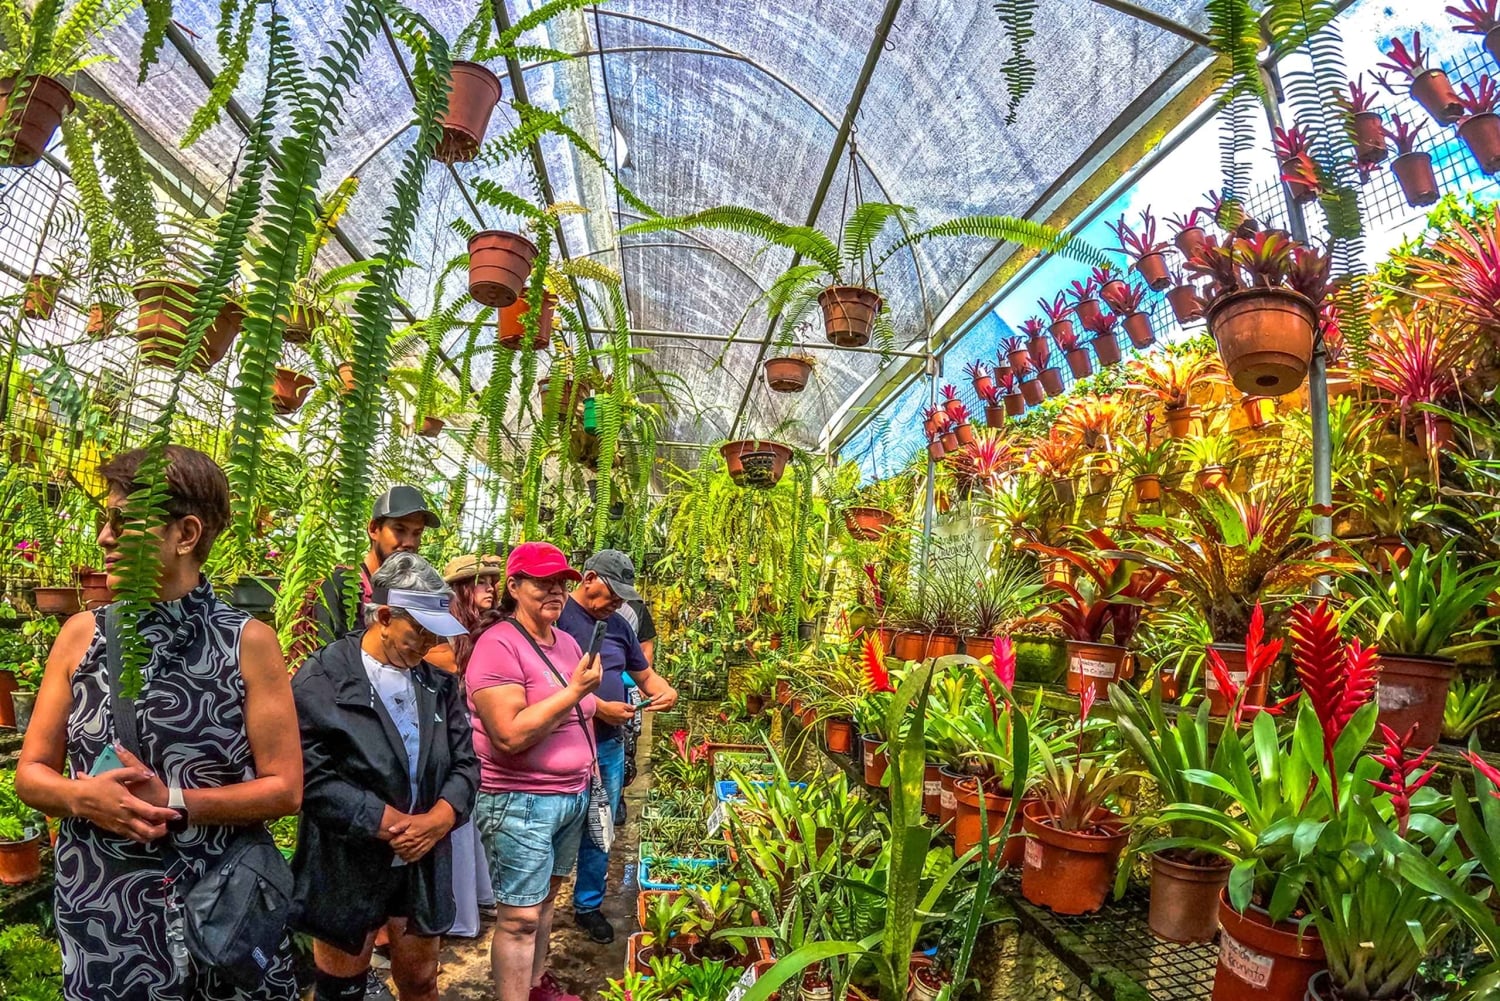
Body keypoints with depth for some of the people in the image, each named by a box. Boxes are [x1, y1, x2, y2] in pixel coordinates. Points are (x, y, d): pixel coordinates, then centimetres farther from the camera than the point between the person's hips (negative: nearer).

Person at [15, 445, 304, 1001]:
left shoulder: (249, 642, -10)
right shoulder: (81, 635, -1)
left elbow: (285, 788, -9)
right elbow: (31, 772, 5)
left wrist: (173, 803, -20)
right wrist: (83, 798, -15)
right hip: (99, 914, 2)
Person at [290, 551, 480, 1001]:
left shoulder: (439, 682, 1)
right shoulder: (321, 680, -14)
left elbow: (464, 762, 3)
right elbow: (314, 779, -20)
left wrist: (438, 818, -16)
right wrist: (394, 824, -21)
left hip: (422, 865, 4)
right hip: (347, 868, -4)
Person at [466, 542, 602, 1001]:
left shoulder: (567, 642, 7)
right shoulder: (498, 644, -18)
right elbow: (510, 736, -26)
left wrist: (588, 764, 14)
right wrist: (574, 689, -26)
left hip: (573, 795, 8)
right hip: (520, 802, -7)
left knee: (545, 897, 20)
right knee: (519, 918, 2)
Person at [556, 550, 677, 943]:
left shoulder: (618, 625, 10)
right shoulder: (560, 617, -12)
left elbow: (644, 674, 18)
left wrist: (667, 691, -2)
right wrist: (598, 708, -21)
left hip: (611, 746, 6)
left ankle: (588, 905, 34)